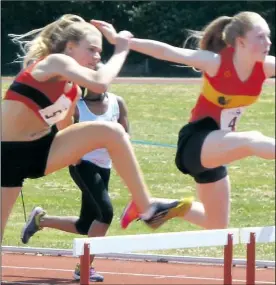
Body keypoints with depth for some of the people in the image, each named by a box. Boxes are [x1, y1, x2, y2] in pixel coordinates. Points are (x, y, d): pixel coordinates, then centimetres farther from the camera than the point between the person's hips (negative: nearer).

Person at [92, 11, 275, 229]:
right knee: (252, 141, -36)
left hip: (217, 147, 7)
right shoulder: (217, 62, -21)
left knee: (217, 225, 16)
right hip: (196, 142, -7)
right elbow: (167, 52, -24)